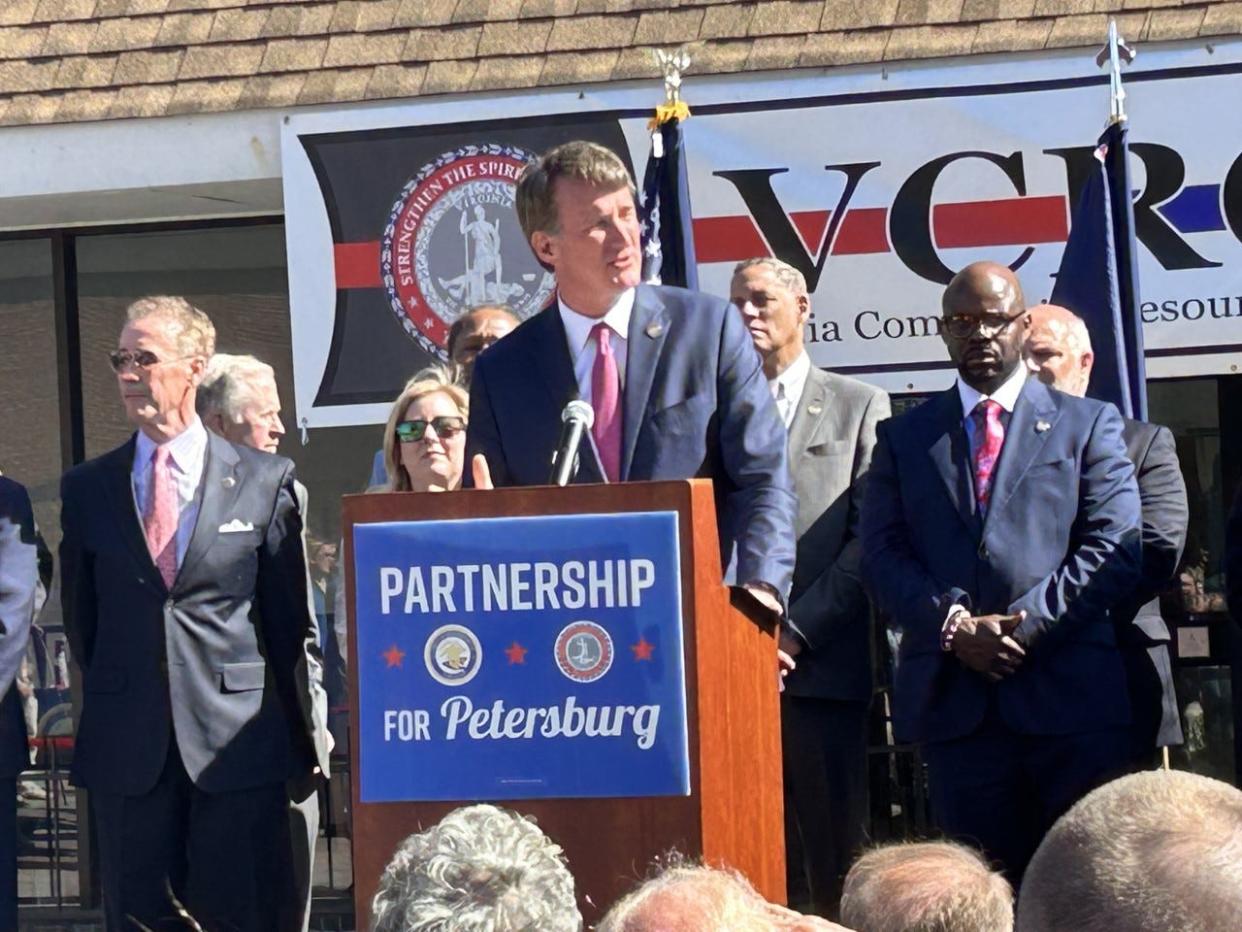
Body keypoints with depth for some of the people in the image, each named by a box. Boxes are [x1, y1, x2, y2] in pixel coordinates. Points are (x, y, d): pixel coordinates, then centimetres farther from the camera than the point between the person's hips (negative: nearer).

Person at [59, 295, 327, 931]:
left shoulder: (264, 481, 2)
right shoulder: (87, 487, 9)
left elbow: (293, 618, 5)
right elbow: (81, 616, 16)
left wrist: (308, 734, 5)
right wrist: (108, 704, 14)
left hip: (237, 739, -2)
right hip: (126, 748, 2)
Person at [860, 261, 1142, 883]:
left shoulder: (1087, 425, 11)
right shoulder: (904, 436, 16)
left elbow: (1115, 548, 1)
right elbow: (881, 553, 7)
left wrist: (1025, 623, -10)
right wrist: (954, 626, -10)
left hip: (1069, 694, -1)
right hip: (955, 702, 1)